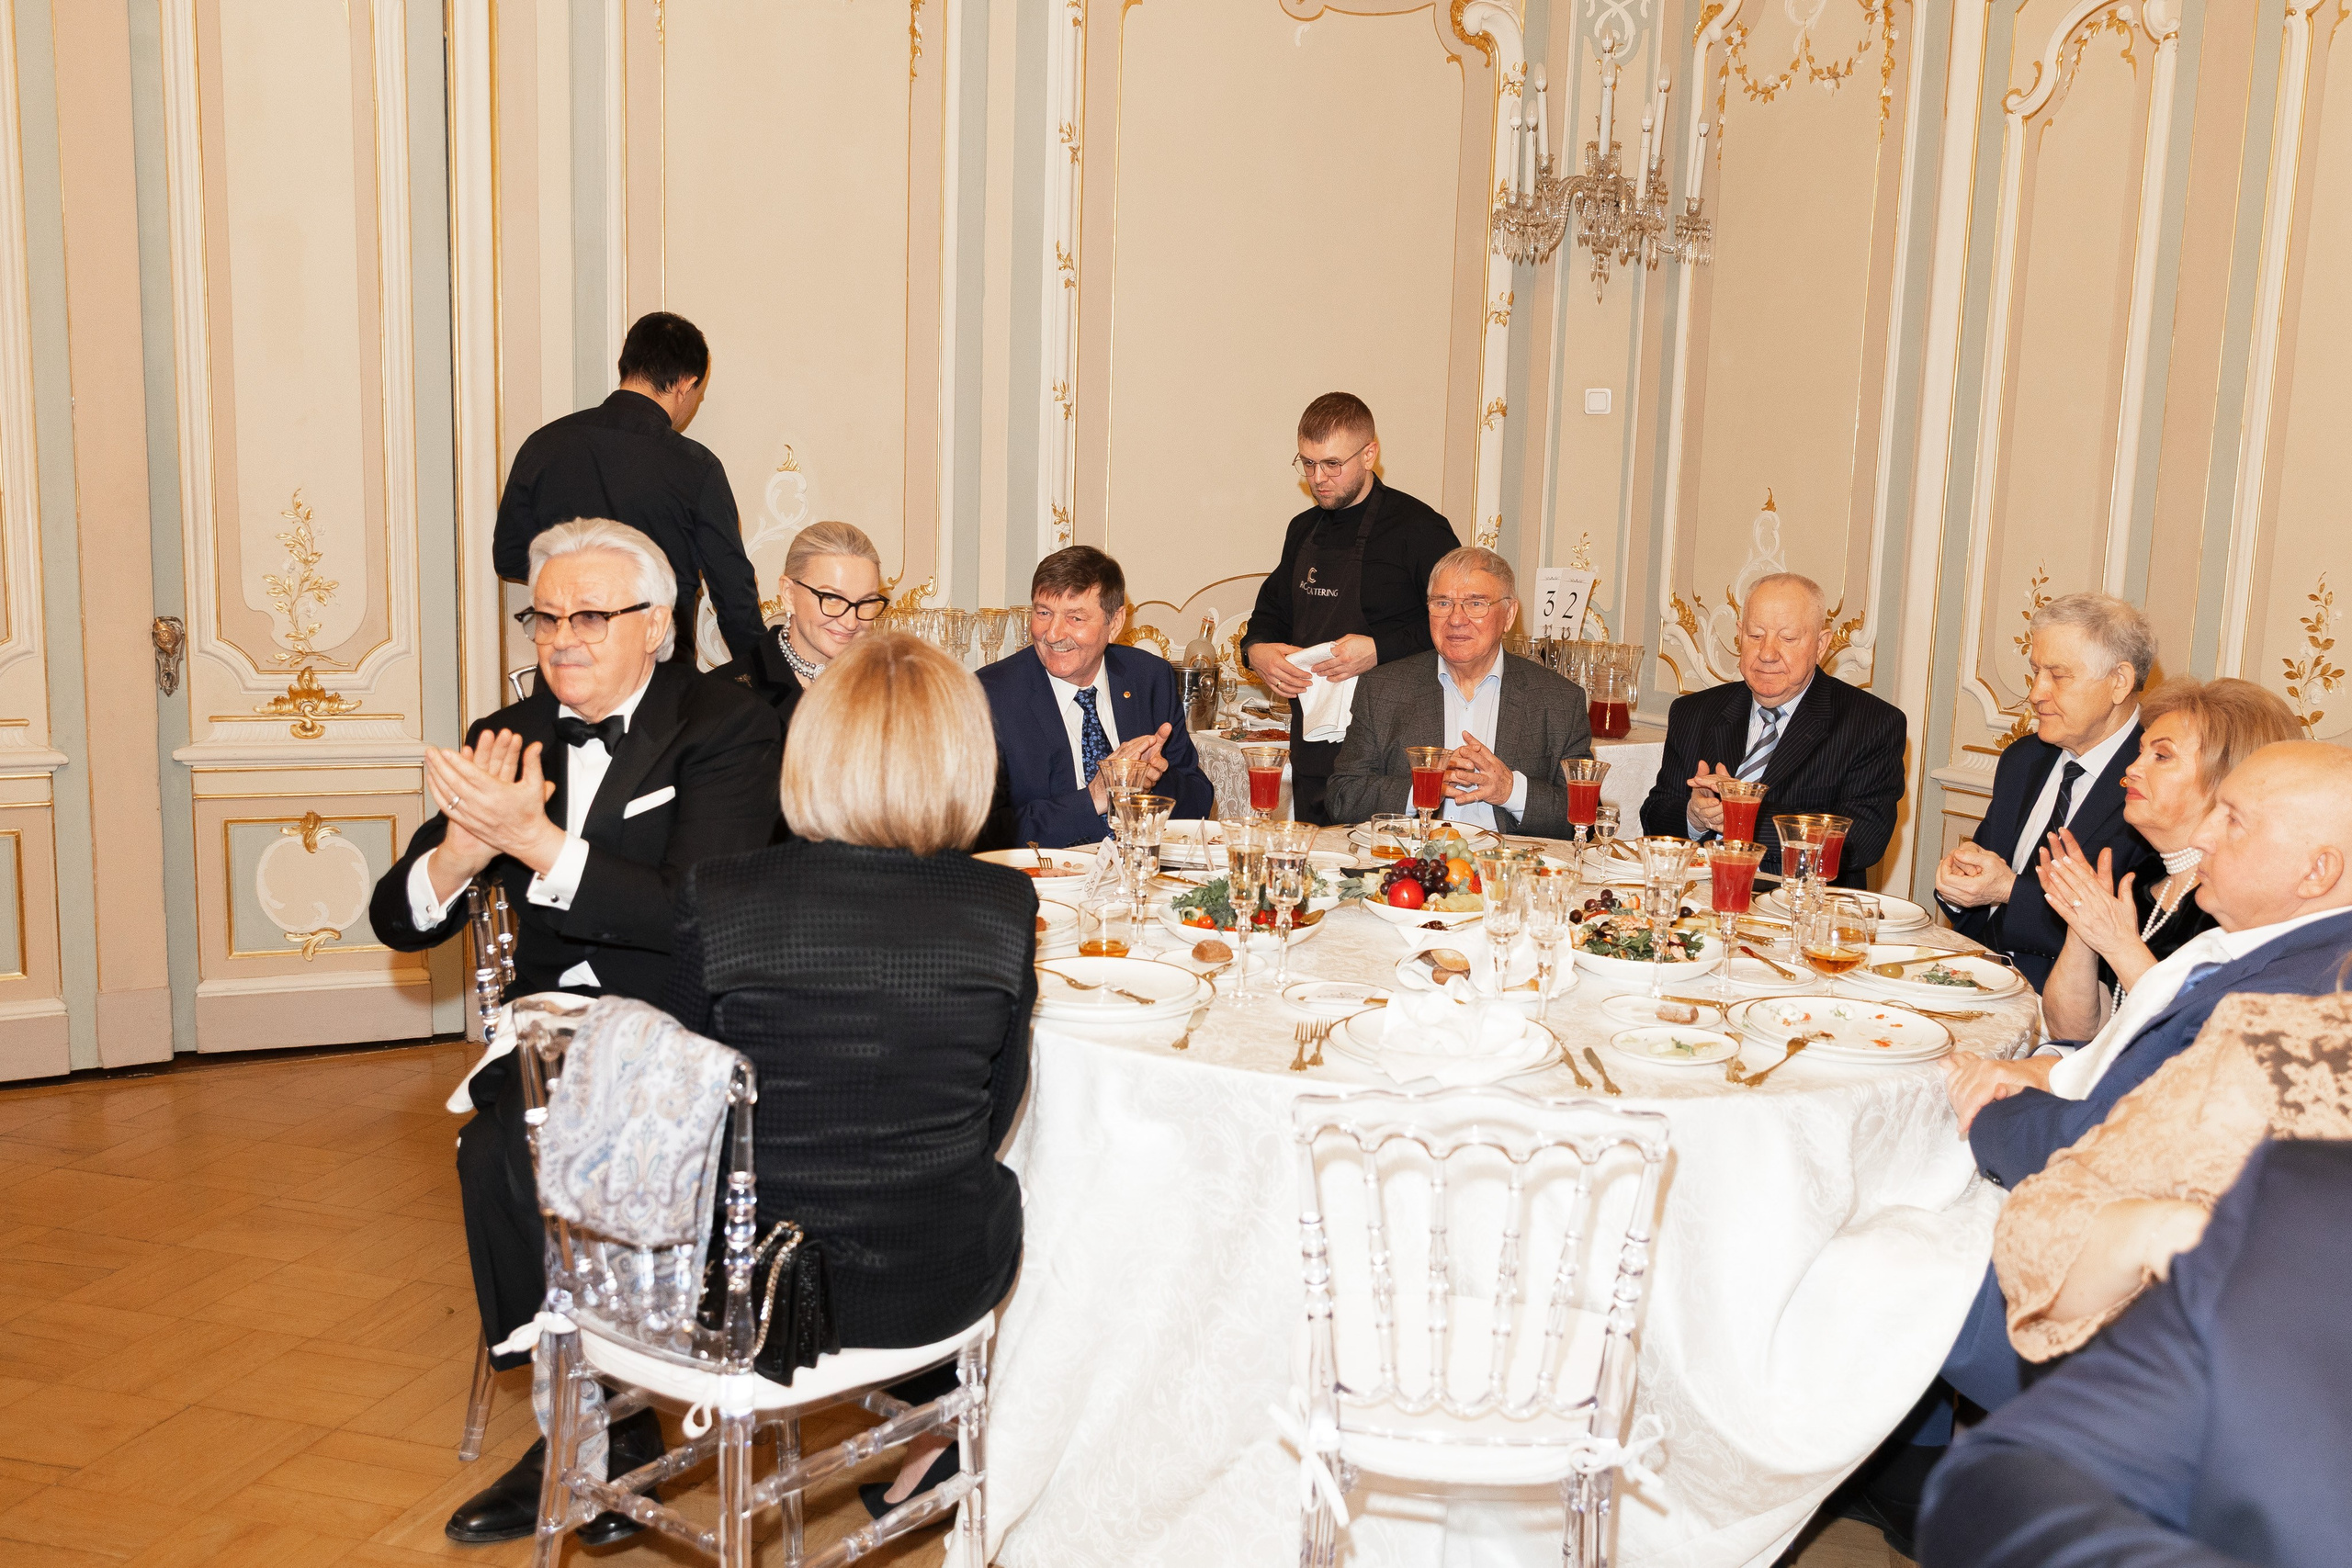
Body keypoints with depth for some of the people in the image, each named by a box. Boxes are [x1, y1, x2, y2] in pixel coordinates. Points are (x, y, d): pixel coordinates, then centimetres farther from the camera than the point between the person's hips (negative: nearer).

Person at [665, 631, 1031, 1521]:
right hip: (929, 1287, 0)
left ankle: (924, 1424, 47)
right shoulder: (1003, 906, -14)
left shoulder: (717, 897, -14)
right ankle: (932, 1426, 44)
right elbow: (996, 1108, 0)